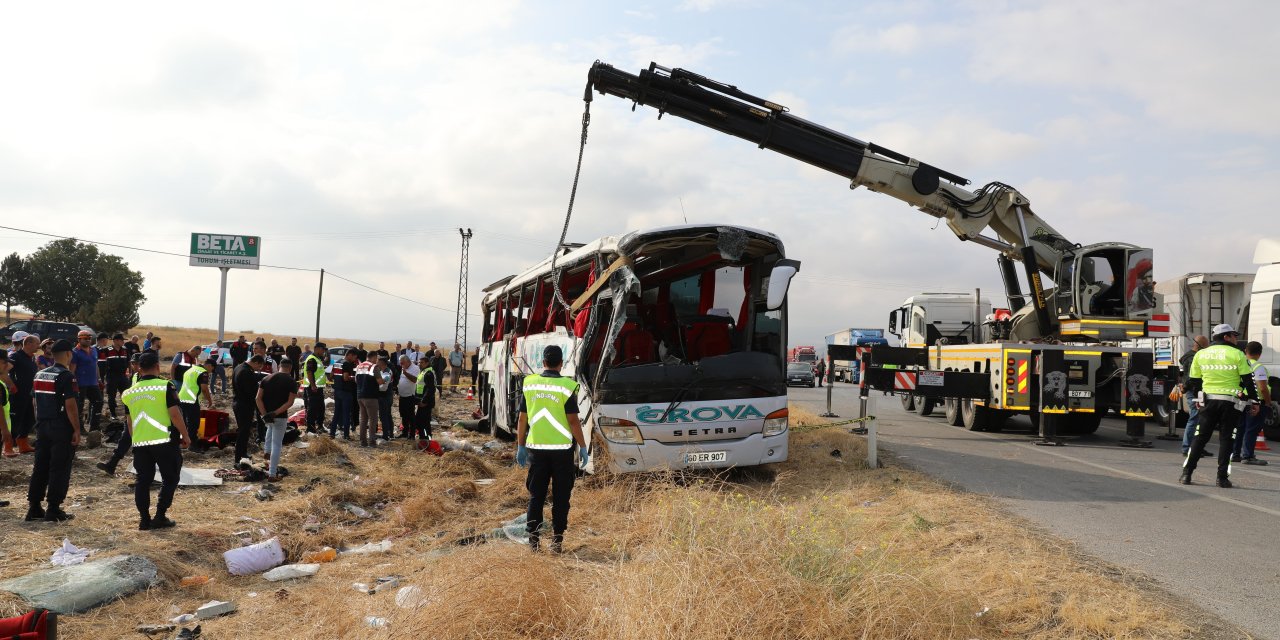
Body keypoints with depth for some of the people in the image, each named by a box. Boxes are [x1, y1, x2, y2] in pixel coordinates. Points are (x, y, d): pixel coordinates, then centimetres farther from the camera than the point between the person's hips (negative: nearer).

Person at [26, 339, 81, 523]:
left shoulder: (39, 375, 10)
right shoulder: (66, 376, -14)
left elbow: (35, 402, 15)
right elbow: (70, 405, -18)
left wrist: (40, 423, 22)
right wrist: (77, 429, -13)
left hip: (42, 427, 7)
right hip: (62, 429, -7)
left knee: (40, 468, 12)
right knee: (59, 469, 0)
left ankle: (34, 508, 15)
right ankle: (53, 509, 2)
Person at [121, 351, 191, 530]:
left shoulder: (130, 392, 9)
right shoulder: (165, 386, -9)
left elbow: (130, 422, 16)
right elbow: (174, 414, -14)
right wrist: (185, 435, -4)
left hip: (140, 442, 5)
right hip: (164, 441, -5)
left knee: (143, 480, 11)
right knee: (170, 479, 6)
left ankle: (144, 519, 12)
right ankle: (160, 517, 2)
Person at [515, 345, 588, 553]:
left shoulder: (529, 384, 1)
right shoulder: (566, 387, -10)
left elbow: (523, 419, 5)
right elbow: (573, 421, -11)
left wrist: (520, 446, 14)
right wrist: (583, 447, -2)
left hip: (536, 448, 3)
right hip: (562, 450, -3)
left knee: (536, 495, 12)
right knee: (560, 497, 7)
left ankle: (533, 538, 14)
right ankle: (557, 540, 10)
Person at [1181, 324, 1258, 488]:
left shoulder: (1200, 354, 7)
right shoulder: (1237, 354, -3)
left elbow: (1194, 381, 12)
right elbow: (1248, 380, -3)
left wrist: (1197, 398, 25)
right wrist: (1254, 402, 4)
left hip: (1208, 401, 3)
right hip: (1230, 402, -3)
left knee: (1200, 437, 8)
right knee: (1226, 439, 4)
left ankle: (1187, 473, 4)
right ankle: (1222, 478, 2)